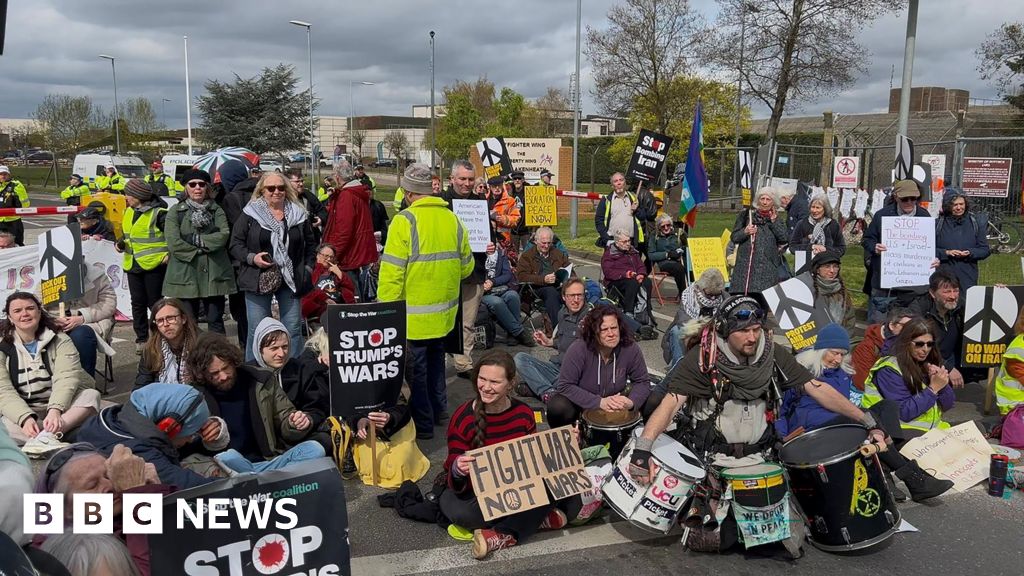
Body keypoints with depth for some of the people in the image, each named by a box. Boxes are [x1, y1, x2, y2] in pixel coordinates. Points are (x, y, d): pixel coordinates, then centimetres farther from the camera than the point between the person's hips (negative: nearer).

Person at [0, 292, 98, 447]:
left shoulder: (60, 340, -1)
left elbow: (66, 377, -17)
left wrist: (55, 410, -36)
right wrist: (25, 418, -30)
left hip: (60, 406, 0)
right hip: (22, 411, 0)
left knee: (91, 395, -29)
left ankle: (47, 435, -42)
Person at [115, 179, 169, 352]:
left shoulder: (158, 213, -12)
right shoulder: (128, 212, 12)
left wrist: (169, 254, -17)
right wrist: (120, 243, 6)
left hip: (153, 264, -7)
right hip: (132, 265, 7)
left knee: (155, 303, -1)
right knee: (138, 303, 11)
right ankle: (141, 339, 20)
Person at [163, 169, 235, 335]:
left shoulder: (216, 210, 11)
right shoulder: (176, 212, 7)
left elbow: (224, 235, -7)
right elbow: (173, 243, -7)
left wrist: (196, 239, -10)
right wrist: (199, 250, -8)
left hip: (214, 274, 1)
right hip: (185, 275, -1)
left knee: (216, 321, 4)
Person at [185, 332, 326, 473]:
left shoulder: (262, 380, 7)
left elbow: (286, 423, 14)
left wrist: (296, 423, -10)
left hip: (269, 462, 3)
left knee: (315, 449, -21)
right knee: (229, 458, -35)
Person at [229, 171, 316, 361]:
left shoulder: (298, 214, 9)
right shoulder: (250, 214, 1)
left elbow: (310, 244, 16)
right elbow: (235, 244, 2)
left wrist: (308, 268, 5)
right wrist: (251, 258, -14)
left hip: (290, 280, 2)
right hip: (258, 280, -2)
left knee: (293, 329, 4)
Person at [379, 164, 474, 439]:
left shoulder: (405, 221, -17)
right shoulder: (452, 218, 1)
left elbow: (391, 273, -19)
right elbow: (466, 265, 7)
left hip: (414, 314, -6)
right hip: (444, 310, 6)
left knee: (415, 367, 7)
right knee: (435, 359, 24)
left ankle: (422, 423, 17)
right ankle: (438, 409, 37)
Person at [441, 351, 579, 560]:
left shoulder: (524, 413, -7)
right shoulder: (462, 418, -16)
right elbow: (457, 485, -15)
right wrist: (458, 471, -39)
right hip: (477, 491, -2)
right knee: (455, 508, -37)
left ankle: (501, 537, -21)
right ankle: (539, 519, -21)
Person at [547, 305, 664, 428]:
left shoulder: (630, 349, -15)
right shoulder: (578, 349, -24)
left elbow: (642, 382, -5)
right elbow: (565, 386, -25)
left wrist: (631, 402, -27)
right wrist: (600, 402, -33)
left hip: (616, 402, 3)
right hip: (583, 402, -3)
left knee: (656, 401, -13)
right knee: (557, 407, -34)